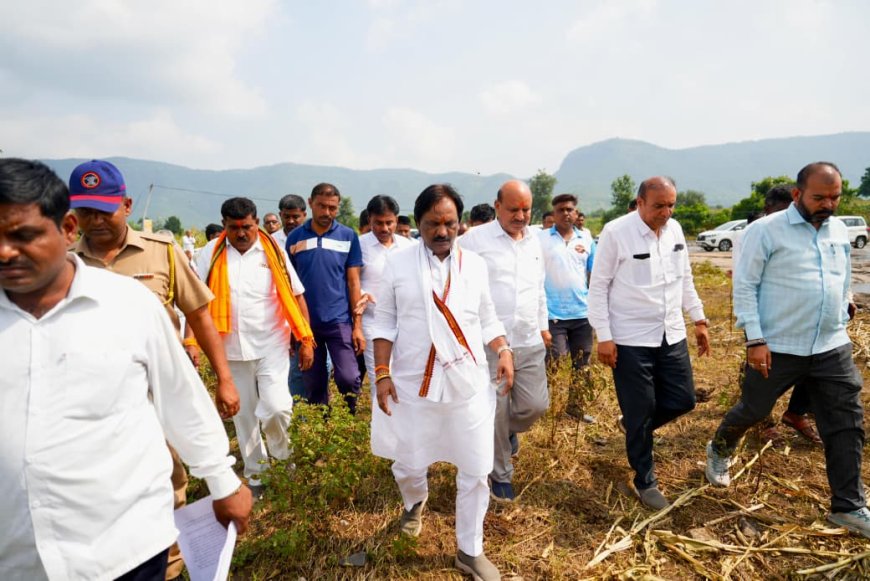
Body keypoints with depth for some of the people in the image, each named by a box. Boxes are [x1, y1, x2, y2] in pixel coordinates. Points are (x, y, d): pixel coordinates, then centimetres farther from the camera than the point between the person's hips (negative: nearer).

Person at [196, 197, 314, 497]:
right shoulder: (211, 253, 0)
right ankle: (255, 474, 30)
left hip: (272, 345, -2)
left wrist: (306, 340, -5)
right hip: (232, 349, 2)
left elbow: (296, 296, -1)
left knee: (276, 408, -14)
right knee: (244, 416, 12)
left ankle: (282, 456, 17)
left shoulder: (273, 250, -3)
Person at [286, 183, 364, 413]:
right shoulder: (295, 237, 3)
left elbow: (353, 282, 0)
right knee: (313, 385, 11)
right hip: (306, 322, 2)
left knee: (348, 378, -7)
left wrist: (358, 325, -4)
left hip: (340, 321, -1)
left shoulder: (348, 236, 0)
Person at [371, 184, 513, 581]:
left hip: (469, 384, 2)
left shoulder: (475, 265, 3)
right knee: (407, 463, 14)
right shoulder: (398, 264, -3)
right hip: (413, 384, -1)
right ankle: (415, 503, 52)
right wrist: (382, 373, -7)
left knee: (475, 470, 8)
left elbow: (487, 317, 11)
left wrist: (503, 350, -4)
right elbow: (386, 322, -1)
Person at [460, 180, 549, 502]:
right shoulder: (475, 238, -8)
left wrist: (543, 326, 20)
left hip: (530, 342, 5)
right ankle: (500, 475, 26)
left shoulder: (534, 240, 12)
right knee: (495, 412, 4)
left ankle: (510, 430, 42)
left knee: (535, 405, 7)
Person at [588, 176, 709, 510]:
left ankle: (633, 426, 39)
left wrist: (699, 320, 15)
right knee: (640, 413, 5)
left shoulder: (674, 229, 5)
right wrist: (604, 336, -13)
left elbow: (685, 279, 16)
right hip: (630, 341, -6)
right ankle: (645, 482, 25)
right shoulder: (616, 232, -14)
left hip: (672, 335, 6)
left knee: (683, 400, 12)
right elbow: (598, 287, -11)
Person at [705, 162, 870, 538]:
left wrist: (840, 325, 18)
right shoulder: (767, 231, -12)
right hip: (777, 349, -5)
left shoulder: (839, 232, 8)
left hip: (833, 348, 5)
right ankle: (719, 451, 41)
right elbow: (744, 286, -13)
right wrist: (754, 339, -17)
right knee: (752, 411, 12)